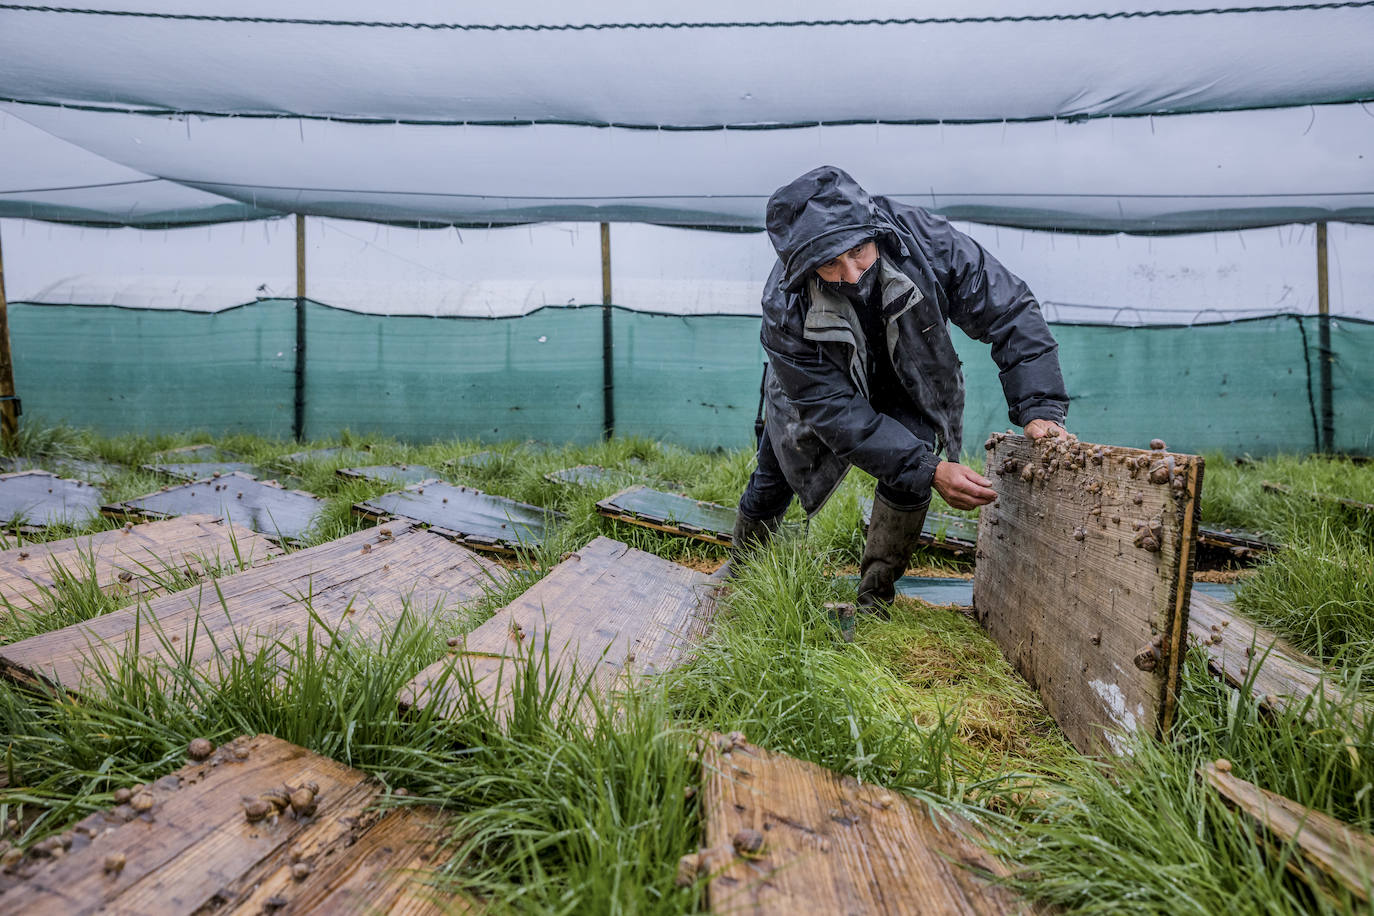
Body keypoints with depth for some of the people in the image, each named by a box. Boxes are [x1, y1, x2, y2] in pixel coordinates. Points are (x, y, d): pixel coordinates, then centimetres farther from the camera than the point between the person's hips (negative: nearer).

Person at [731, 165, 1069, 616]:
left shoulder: (924, 239, -35)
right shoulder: (785, 311, -39)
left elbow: (1009, 311, -27)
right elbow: (837, 412, -36)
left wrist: (1040, 408, -38)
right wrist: (929, 471, -43)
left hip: (906, 383, 1)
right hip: (821, 388, -1)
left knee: (909, 473, -24)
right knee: (772, 482, 9)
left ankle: (875, 601, -2)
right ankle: (740, 570, 41)